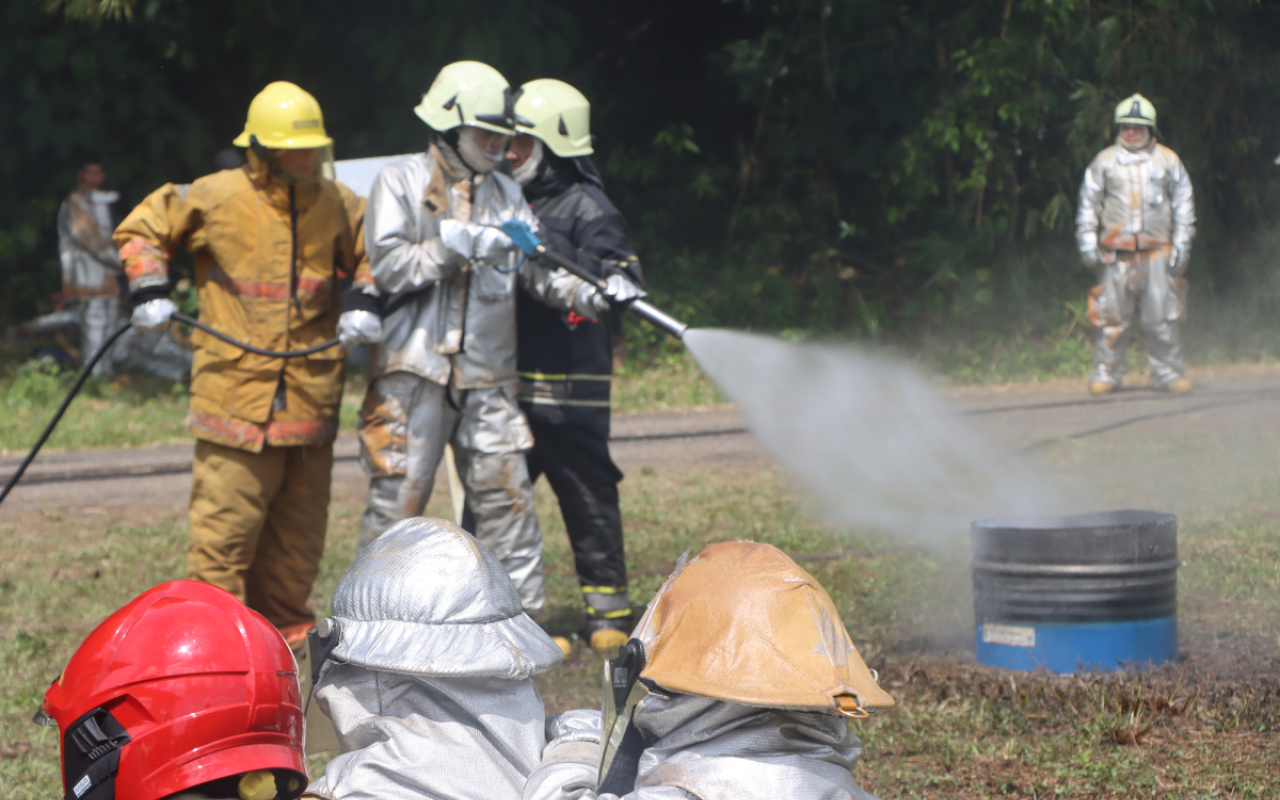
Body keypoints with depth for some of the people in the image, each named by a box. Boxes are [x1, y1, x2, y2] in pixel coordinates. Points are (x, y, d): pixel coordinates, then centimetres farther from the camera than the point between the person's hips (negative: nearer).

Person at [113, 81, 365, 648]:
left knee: (299, 522, 11)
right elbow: (142, 227, 9)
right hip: (235, 388, -4)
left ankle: (284, 625, 23)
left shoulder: (337, 207, 6)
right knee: (226, 521, -7)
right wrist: (149, 287, -5)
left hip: (310, 397, 4)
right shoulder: (216, 198, -4)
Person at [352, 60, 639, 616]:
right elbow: (387, 264, -10)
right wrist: (458, 245, -18)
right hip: (414, 371, -4)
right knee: (396, 498, -1)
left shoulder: (505, 195, 15)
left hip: (487, 377, 4)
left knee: (505, 496, 0)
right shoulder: (400, 183, 2)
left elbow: (539, 270, 5)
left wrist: (593, 295, -13)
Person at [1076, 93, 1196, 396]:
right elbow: (1088, 206, 11)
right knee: (1110, 317, -2)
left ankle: (1168, 373, 6)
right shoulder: (1103, 163, 9)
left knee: (1161, 318, -2)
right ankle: (1106, 374, 6)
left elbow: (1184, 205, 13)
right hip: (1116, 254, 0)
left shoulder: (1168, 161, 10)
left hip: (1157, 250, 0)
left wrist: (1181, 246, 6)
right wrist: (1088, 246, 3)